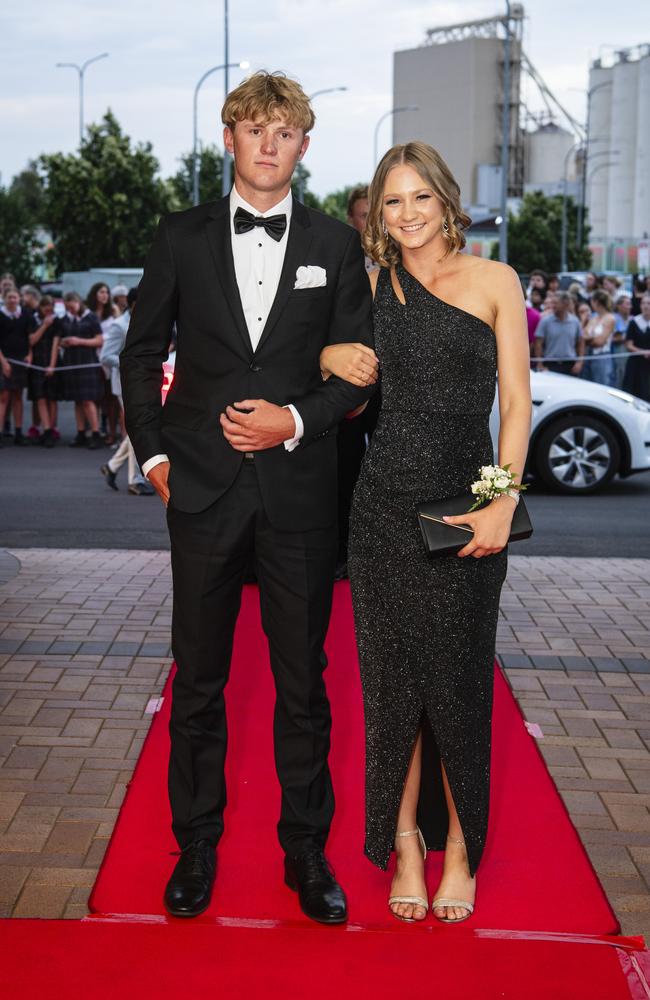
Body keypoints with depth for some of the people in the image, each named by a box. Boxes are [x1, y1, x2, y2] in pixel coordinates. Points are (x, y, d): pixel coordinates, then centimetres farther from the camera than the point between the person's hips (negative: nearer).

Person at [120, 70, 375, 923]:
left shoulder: (336, 244, 4)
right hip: (203, 489, 0)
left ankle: (307, 848, 22)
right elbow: (142, 353, 10)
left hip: (299, 489, 0)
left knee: (303, 682, 8)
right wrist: (154, 452, 2)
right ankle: (197, 844, 24)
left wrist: (296, 422, -11)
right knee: (198, 678, 9)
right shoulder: (182, 238, 4)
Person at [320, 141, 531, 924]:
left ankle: (459, 845, 20)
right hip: (386, 502, 2)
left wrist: (503, 503, -11)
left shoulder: (494, 281, 2)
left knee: (458, 677, 4)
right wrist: (332, 357, -2)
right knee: (393, 674, 6)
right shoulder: (372, 287, 8)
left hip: (466, 507, -1)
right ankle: (404, 840, 20)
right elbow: (331, 359, 21)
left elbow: (516, 401, -1)